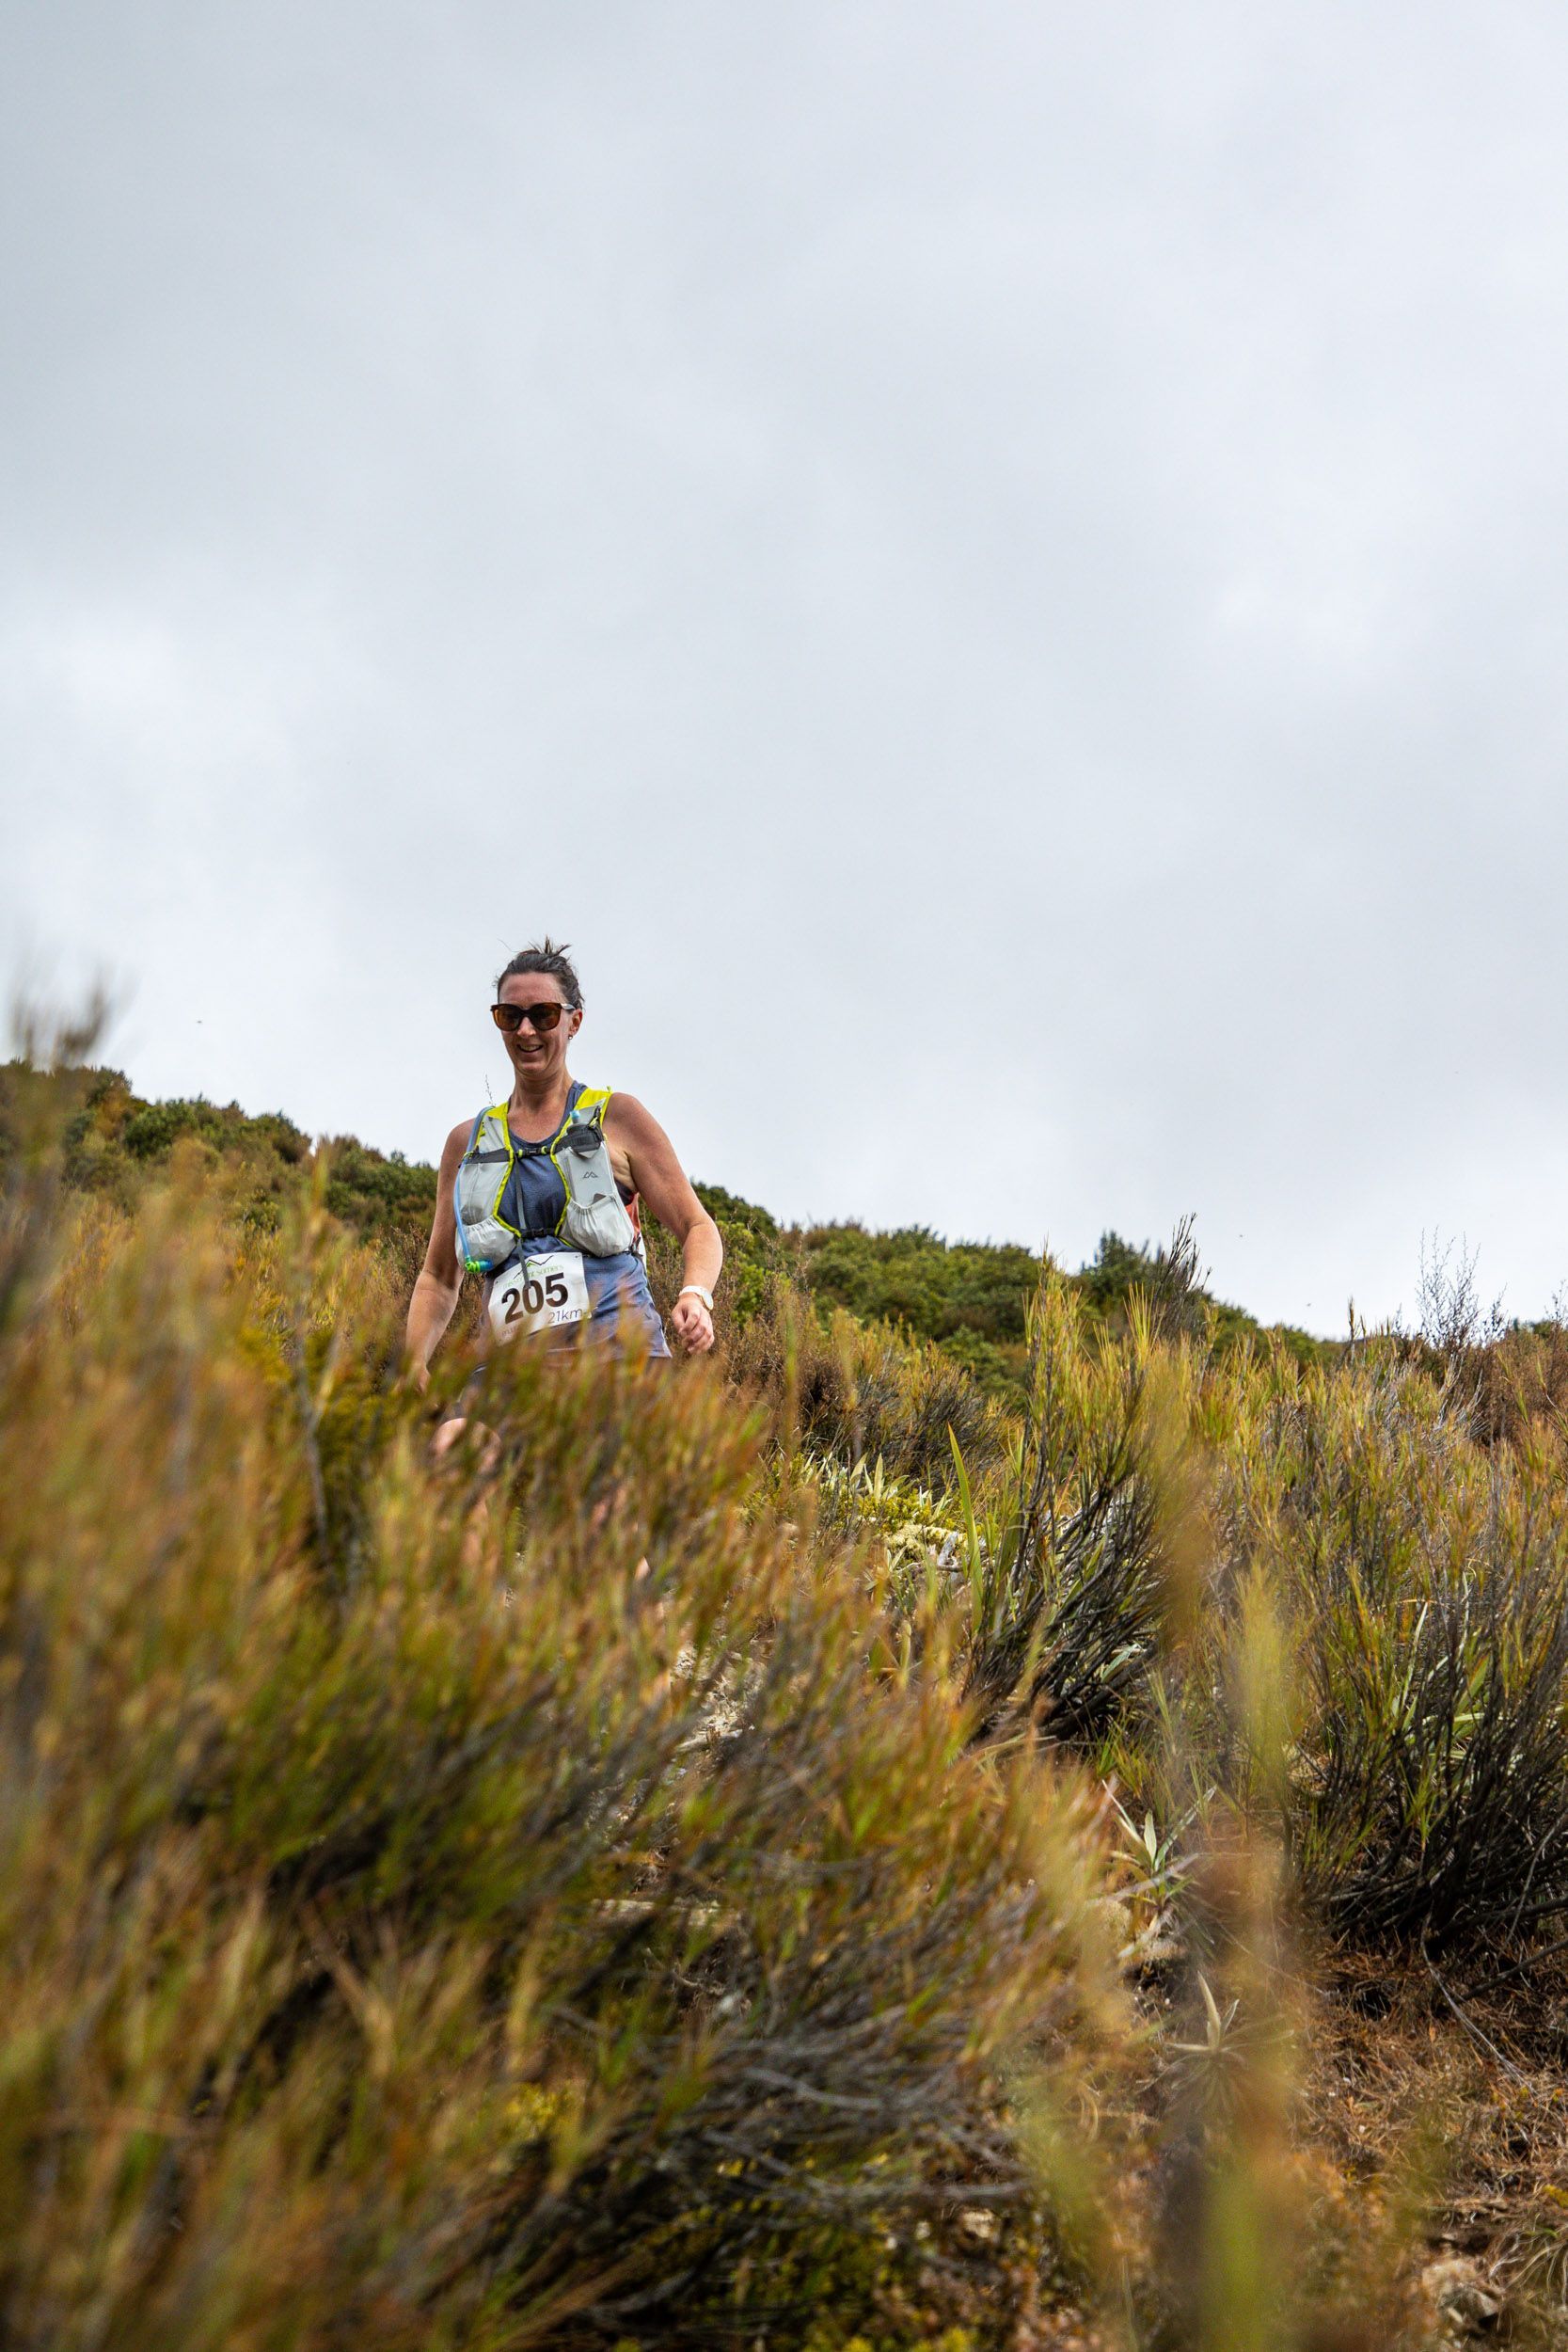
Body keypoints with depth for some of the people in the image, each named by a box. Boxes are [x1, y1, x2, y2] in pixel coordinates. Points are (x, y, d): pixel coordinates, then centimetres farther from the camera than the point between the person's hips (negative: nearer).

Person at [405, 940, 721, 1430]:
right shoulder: (469, 1142, 21)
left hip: (618, 1350, -2)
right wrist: (414, 1363, 8)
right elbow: (438, 1277, 26)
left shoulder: (616, 1118, 13)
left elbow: (698, 1229, 13)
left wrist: (695, 1296, -9)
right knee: (449, 1452, -29)